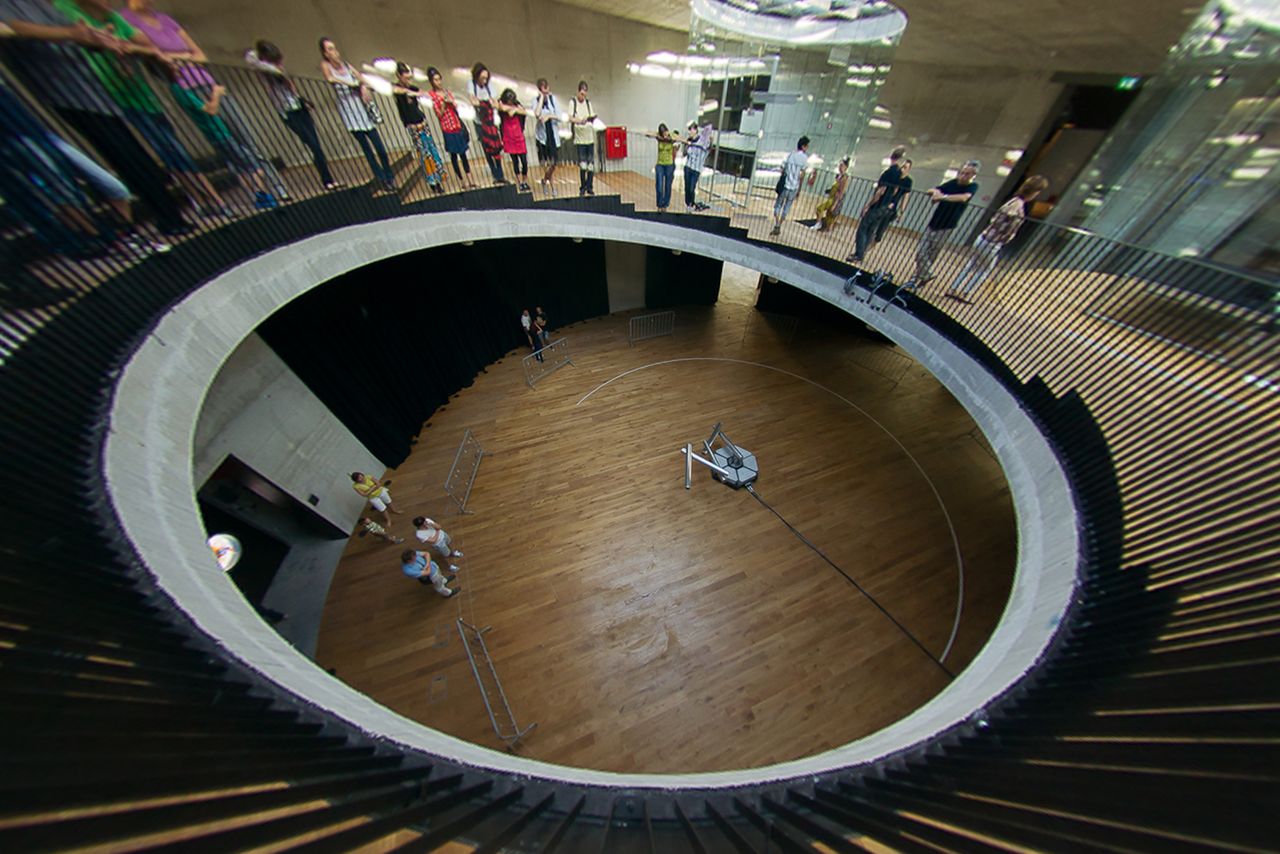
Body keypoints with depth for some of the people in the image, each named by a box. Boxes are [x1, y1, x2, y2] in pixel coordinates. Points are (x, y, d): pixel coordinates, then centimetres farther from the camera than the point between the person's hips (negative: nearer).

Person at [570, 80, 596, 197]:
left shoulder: (588, 102, 12)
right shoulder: (573, 102, 1)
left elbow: (593, 117, 14)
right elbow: (570, 118, -8)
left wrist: (591, 119, -8)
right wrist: (578, 120, -25)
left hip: (590, 137, 4)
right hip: (580, 138, -4)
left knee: (591, 164, 1)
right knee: (582, 165, -8)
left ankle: (590, 187, 10)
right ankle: (582, 188, 3)